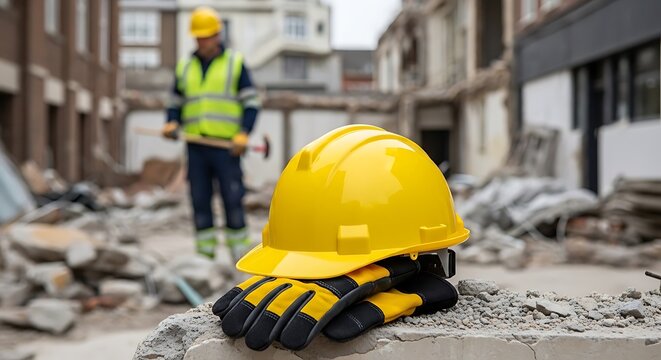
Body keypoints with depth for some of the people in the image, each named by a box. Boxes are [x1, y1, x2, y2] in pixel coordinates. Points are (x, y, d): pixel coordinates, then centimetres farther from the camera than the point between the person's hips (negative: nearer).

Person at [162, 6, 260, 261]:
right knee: (200, 200, 3)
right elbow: (176, 103, 20)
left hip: (226, 146, -3)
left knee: (233, 200, -4)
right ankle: (205, 254, 11)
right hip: (195, 146, 3)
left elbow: (251, 102, 3)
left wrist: (244, 133, -11)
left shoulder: (235, 62, 6)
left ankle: (240, 255, 4)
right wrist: (171, 124, -1)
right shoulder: (184, 67, 16)